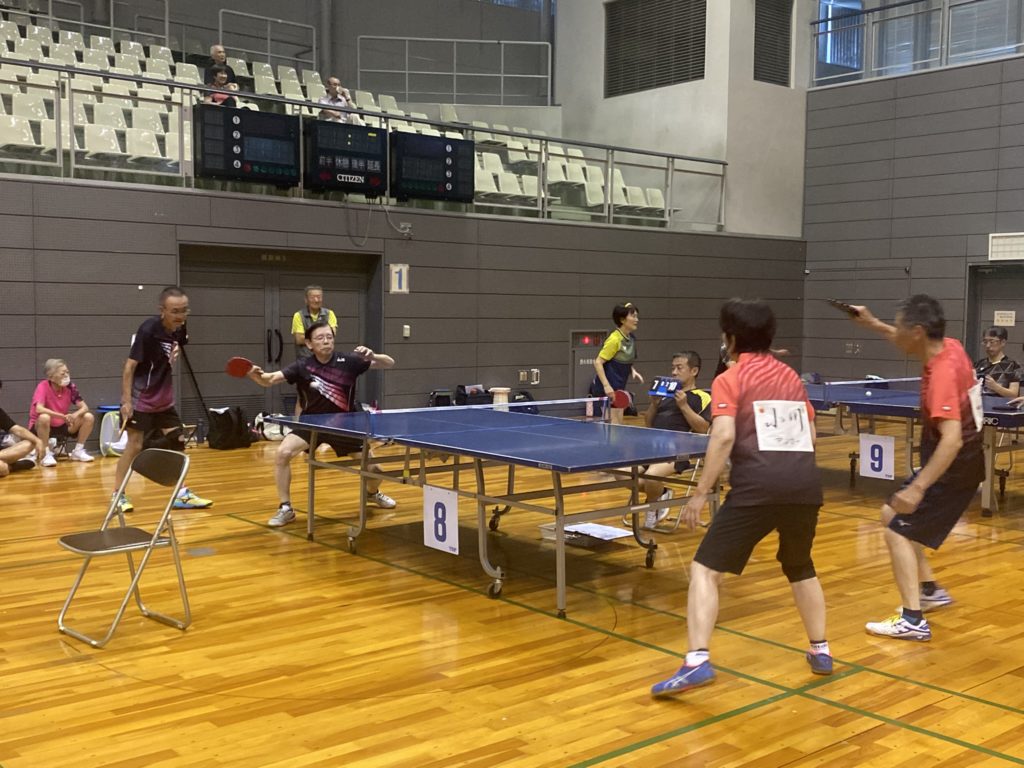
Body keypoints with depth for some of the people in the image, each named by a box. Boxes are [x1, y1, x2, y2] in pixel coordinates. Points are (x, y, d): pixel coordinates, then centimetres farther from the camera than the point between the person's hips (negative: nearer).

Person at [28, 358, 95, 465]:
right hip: (40, 427, -5)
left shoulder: (70, 387, -7)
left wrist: (75, 415, -30)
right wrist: (62, 416, -38)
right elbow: (39, 409, -35)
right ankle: (46, 455, -24)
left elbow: (84, 407, -7)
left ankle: (78, 451, 1)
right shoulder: (43, 386, -20)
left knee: (89, 417, -11)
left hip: (62, 426, 5)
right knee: (44, 417, -38)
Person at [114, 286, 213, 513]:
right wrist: (126, 401, -24)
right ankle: (117, 495, 9)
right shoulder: (148, 330, -22)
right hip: (140, 400, -7)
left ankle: (181, 494, 17)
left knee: (178, 441, 8)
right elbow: (129, 366, -22)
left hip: (164, 400, 7)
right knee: (134, 445, -5)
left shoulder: (179, 329, -2)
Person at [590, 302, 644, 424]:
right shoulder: (615, 339, -18)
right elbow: (598, 362, -19)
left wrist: (632, 370, 3)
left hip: (618, 388, 9)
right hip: (607, 388, -9)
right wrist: (606, 385, -26)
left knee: (619, 425, 10)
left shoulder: (631, 338, 7)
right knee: (614, 425, -10)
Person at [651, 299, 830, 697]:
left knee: (705, 570, 0)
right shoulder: (791, 376, 20)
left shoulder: (729, 380, 3)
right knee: (801, 568, 29)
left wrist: (700, 493, -10)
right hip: (806, 484, 6)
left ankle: (697, 662, -13)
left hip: (757, 488, -6)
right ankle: (821, 652, 35)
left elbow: (724, 437, -12)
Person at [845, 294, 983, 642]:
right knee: (891, 514, 19)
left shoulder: (943, 374, -31)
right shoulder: (949, 347, -4)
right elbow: (907, 341, 21)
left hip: (953, 469, -10)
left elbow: (952, 440, -38)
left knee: (898, 532, -8)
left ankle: (912, 620, -7)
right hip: (951, 465, 10)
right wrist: (873, 324, 12)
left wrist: (917, 488, -40)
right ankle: (930, 590, 28)